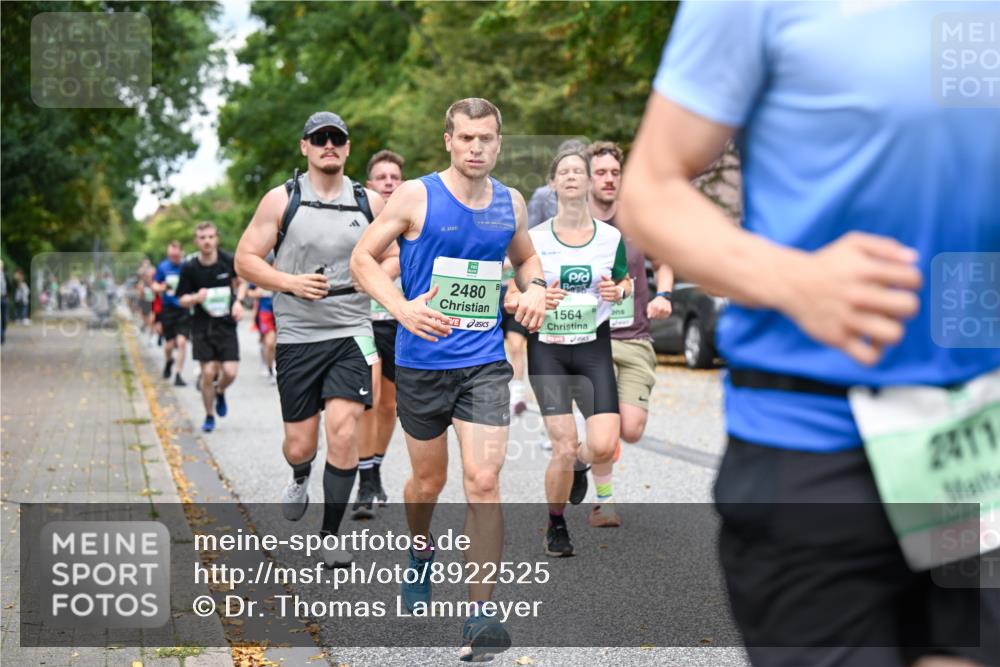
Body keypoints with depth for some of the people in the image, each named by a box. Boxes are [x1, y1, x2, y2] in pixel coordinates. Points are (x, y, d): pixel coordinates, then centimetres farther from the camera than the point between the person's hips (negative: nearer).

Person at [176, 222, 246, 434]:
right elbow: (182, 300, 1)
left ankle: (220, 392, 29)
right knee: (208, 373, -3)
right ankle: (209, 416, 17)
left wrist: (238, 301, -5)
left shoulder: (228, 261, -5)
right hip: (203, 327, -1)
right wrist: (196, 298, -21)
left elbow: (241, 282, 13)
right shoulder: (189, 268, -7)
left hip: (227, 324, 1)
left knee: (230, 372, -7)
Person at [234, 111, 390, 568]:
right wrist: (290, 282, -15)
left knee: (343, 431, -14)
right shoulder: (281, 200, 1)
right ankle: (300, 477, 44)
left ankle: (331, 535, 3)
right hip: (297, 336, 0)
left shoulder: (370, 203, 6)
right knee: (299, 444, 5)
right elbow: (245, 259, 1)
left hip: (351, 333, 0)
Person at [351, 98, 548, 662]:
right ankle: (420, 555, 47)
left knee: (483, 482, -11)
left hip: (485, 364, 1)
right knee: (429, 479, 14)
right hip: (422, 361, -1)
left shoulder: (511, 203, 5)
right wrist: (402, 308, -22)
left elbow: (526, 256, 23)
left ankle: (480, 615, -8)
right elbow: (363, 258, -5)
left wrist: (535, 287, 0)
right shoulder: (416, 197, -6)